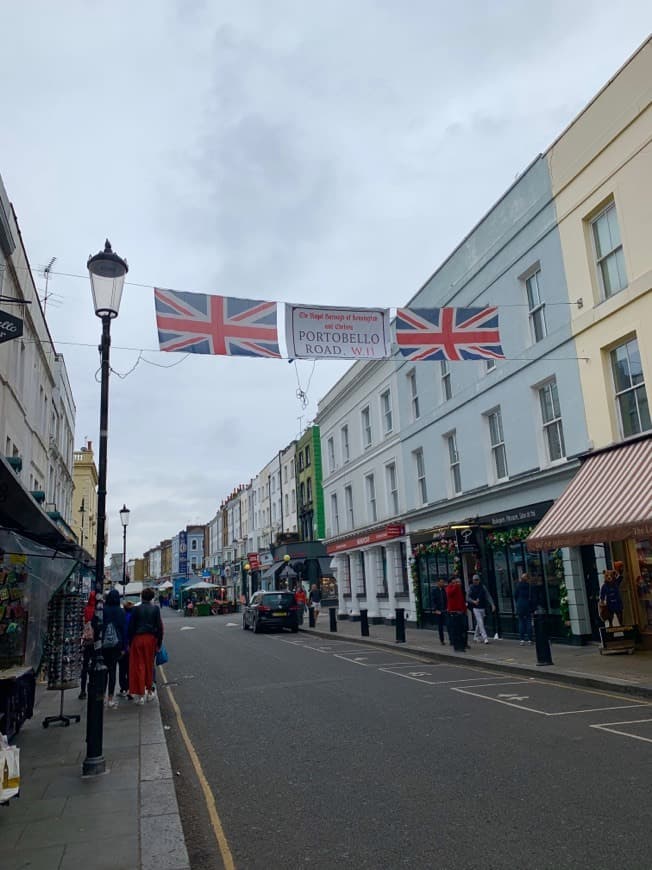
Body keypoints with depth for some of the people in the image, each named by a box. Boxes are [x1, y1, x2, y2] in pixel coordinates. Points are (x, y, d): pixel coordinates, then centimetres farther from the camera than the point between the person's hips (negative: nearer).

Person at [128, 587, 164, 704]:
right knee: (149, 665, 15)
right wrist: (159, 643, 4)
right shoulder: (155, 609, -2)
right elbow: (159, 627, -3)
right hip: (151, 639, 1)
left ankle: (140, 694, 3)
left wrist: (129, 643, 4)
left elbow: (131, 627, -3)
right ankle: (149, 691, 25)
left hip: (138, 639, -1)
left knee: (139, 665, 4)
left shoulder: (136, 609, -4)